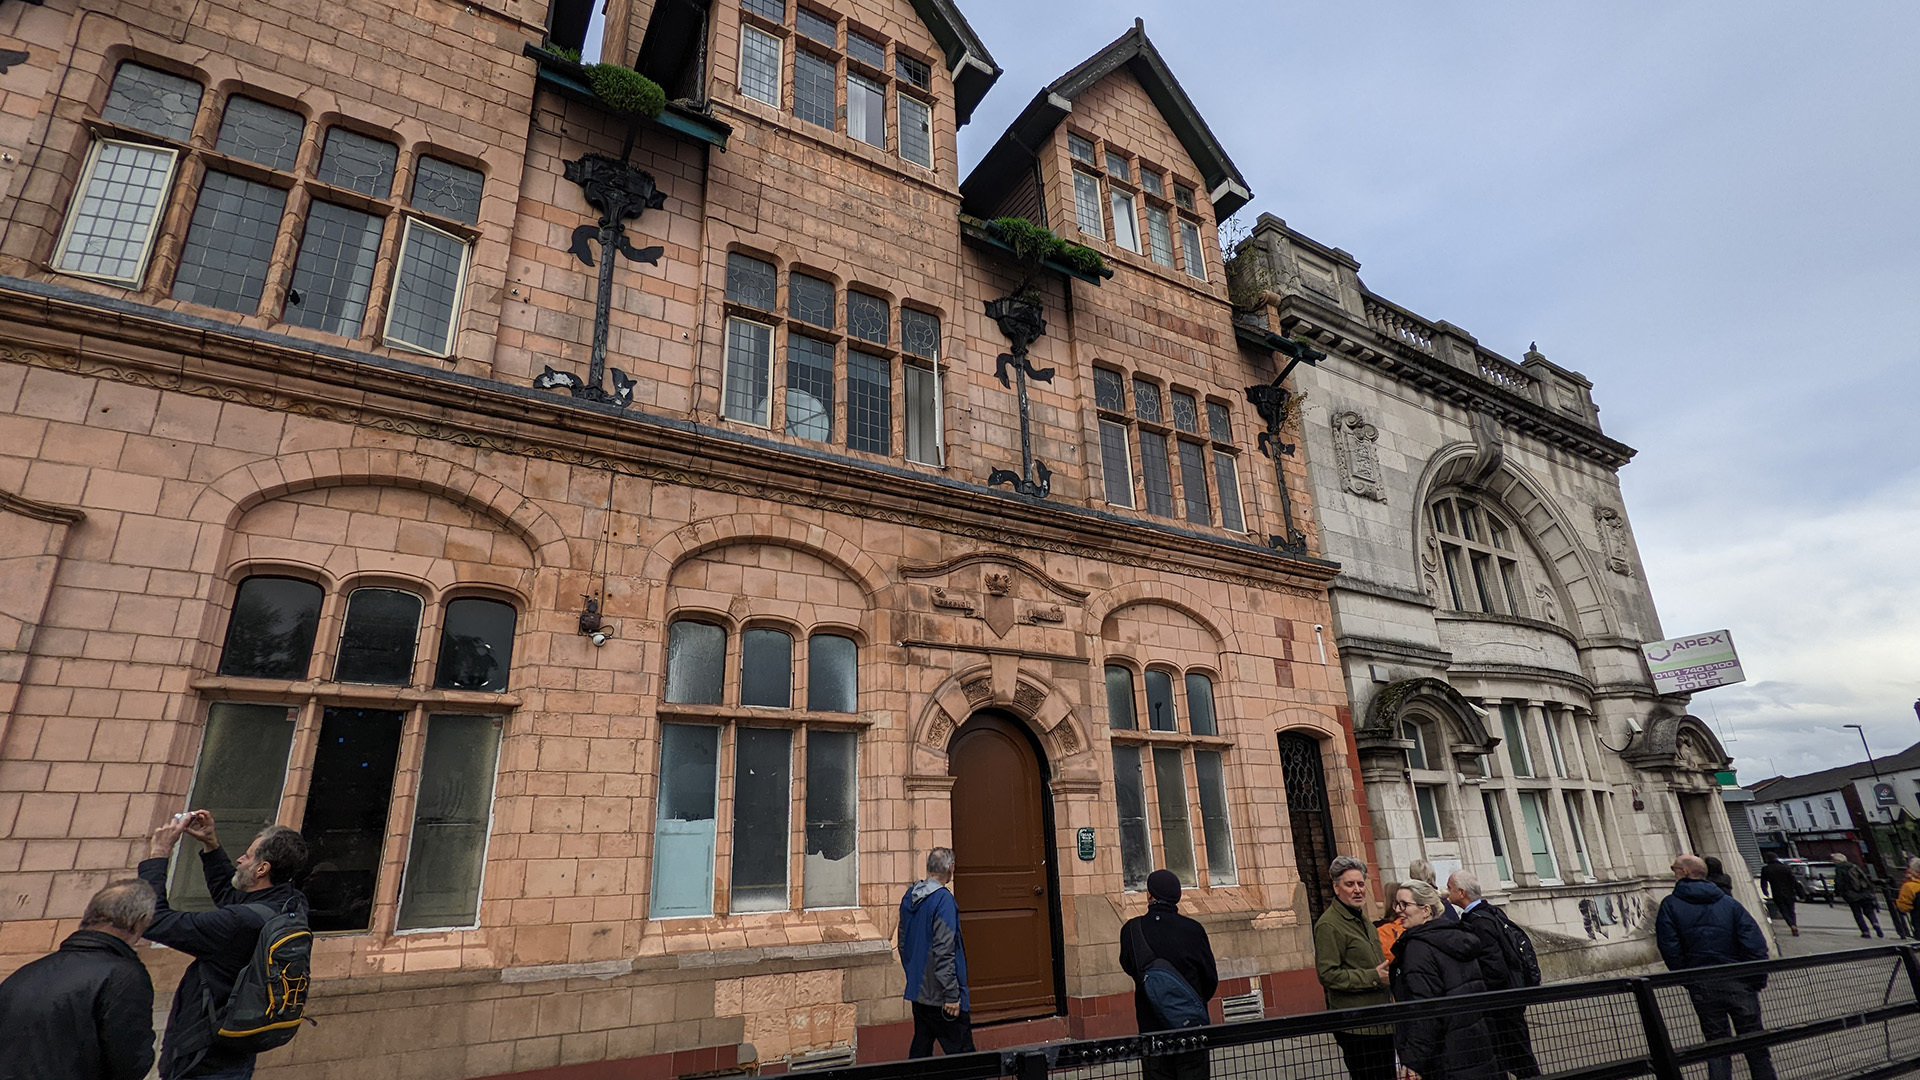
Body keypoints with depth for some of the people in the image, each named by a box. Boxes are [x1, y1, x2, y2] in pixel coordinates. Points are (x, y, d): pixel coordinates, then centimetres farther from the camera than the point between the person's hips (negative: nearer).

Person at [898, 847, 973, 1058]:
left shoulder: (909, 896, 7)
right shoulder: (943, 899, -18)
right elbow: (944, 951, -22)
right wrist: (952, 995, -18)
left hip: (917, 991, 8)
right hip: (939, 994, -8)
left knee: (920, 1048, 15)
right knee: (961, 1052, -1)